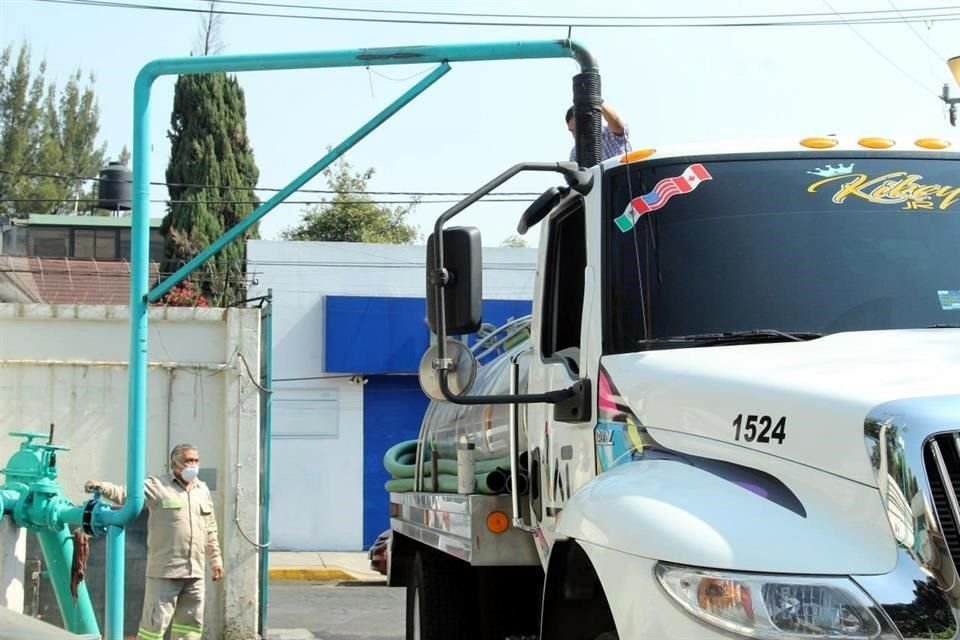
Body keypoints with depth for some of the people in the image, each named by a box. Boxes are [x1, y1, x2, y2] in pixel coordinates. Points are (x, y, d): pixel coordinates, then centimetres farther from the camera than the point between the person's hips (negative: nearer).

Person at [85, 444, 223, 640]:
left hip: (195, 572, 6)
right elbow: (126, 494, -14)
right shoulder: (158, 486, -2)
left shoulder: (203, 490, 15)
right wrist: (102, 487, -30)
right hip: (165, 570, -6)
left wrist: (215, 558, 20)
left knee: (191, 621, 9)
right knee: (155, 620, -5)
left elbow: (210, 529, 22)